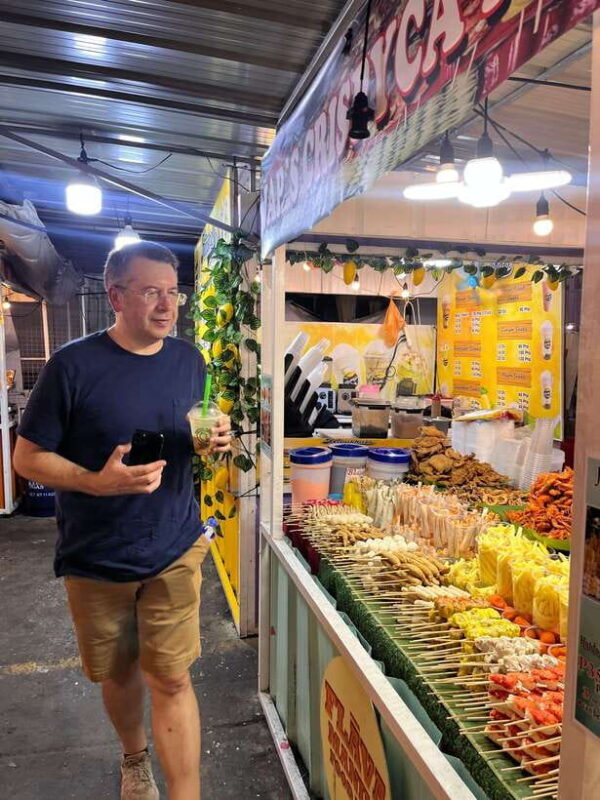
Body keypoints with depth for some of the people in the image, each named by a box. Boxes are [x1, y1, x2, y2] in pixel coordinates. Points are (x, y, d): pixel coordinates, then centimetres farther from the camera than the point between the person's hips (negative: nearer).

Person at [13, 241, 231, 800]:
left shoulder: (188, 360, 0)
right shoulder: (74, 365, -14)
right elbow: (27, 458, -9)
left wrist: (214, 440, -11)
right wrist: (98, 482, -27)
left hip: (175, 550, 2)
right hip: (96, 559, -1)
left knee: (171, 679, 1)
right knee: (118, 674, 19)